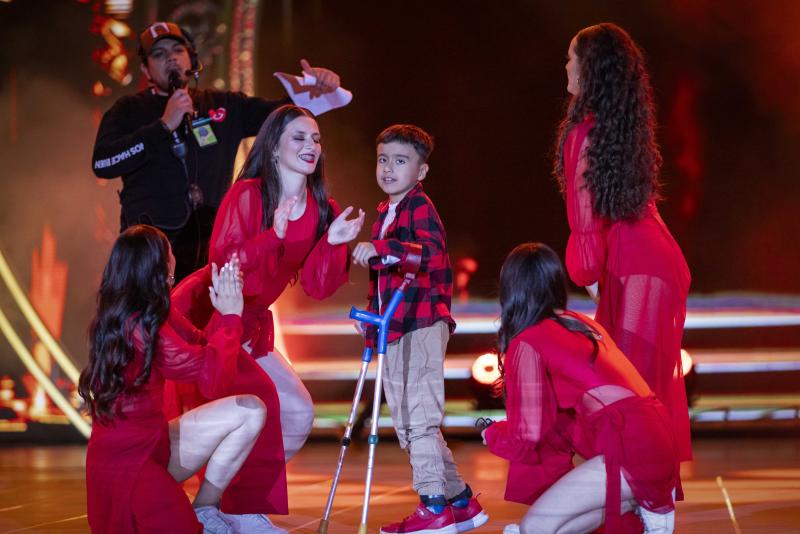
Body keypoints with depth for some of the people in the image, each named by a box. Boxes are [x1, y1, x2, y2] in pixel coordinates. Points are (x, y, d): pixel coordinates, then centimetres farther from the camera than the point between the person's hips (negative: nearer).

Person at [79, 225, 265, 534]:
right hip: (127, 464, -10)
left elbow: (200, 347, 13)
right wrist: (231, 316, -9)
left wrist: (225, 306, 2)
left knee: (250, 411, 3)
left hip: (150, 443, 10)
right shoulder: (140, 326, -24)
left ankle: (204, 508, 5)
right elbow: (212, 375, -21)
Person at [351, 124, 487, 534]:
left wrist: (380, 248, -39)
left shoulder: (420, 207, -9)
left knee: (419, 417, -10)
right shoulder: (385, 212, 19)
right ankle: (459, 500, 21)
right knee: (406, 423, 12)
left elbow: (431, 253, -29)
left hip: (421, 324, -10)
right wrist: (371, 313, 17)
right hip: (392, 328, 10)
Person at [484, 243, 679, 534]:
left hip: (630, 452, -8)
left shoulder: (527, 344, -4)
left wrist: (493, 434, 21)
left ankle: (643, 503, -5)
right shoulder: (583, 324, 19)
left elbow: (525, 439, -1)